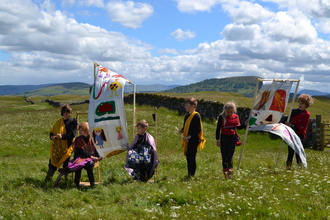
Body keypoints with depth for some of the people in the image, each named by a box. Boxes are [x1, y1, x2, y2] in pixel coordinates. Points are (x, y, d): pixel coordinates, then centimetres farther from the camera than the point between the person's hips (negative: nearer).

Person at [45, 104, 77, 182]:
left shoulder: (72, 122, -3)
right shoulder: (58, 122, 12)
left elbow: (72, 134, -13)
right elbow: (52, 132, 15)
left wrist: (62, 136, -25)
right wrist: (52, 136, -8)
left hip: (67, 146, -4)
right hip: (56, 146, 4)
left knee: (66, 163, 2)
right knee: (53, 162, 6)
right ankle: (47, 179, 18)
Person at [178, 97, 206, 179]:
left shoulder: (196, 116, -13)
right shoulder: (187, 116, 14)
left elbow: (198, 129, -17)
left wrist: (190, 136, -21)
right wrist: (181, 131, 1)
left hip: (193, 140, -9)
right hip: (187, 140, 9)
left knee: (192, 157, -5)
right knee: (188, 157, 12)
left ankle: (192, 174, 2)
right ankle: (189, 174, 20)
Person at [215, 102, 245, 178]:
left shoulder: (236, 117, 2)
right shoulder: (221, 117, -5)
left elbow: (239, 127, 12)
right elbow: (218, 129, -1)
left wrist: (245, 124, -5)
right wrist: (217, 140, -2)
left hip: (232, 138, 0)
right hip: (224, 138, 0)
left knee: (229, 156, -10)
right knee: (224, 156, 7)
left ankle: (230, 171, -9)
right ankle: (225, 172, 17)